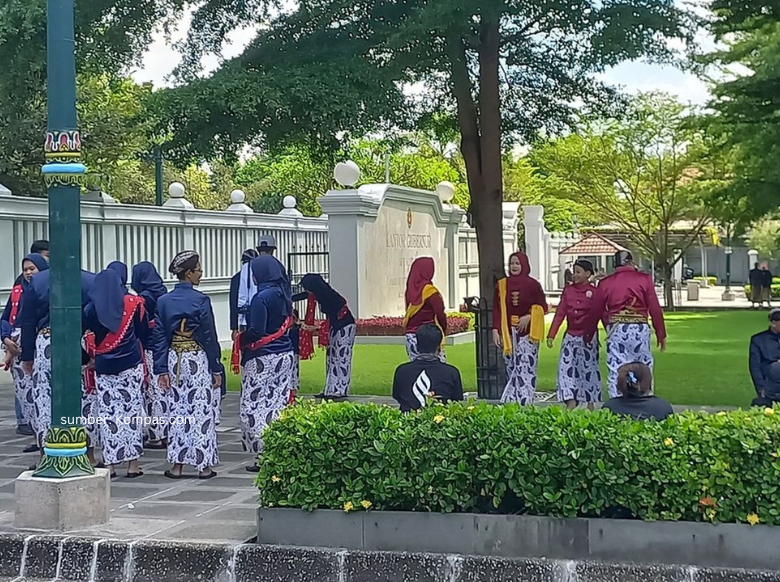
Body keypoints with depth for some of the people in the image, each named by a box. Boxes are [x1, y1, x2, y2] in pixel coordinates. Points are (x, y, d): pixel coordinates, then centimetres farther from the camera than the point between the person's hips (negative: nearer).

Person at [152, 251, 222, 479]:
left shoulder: (163, 301, 3)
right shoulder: (200, 300, -10)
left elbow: (159, 338, 3)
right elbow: (210, 337, -8)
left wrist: (162, 370, 7)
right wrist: (216, 369, -2)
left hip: (174, 361, 4)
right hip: (198, 359, -4)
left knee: (177, 411, 10)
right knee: (201, 411, 2)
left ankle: (177, 464, 12)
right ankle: (204, 465, 6)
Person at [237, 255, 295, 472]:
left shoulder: (261, 298, -16)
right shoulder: (283, 294, 8)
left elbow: (255, 332, -19)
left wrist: (241, 340, -1)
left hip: (263, 358, -8)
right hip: (285, 355, 8)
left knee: (253, 408, 0)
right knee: (279, 404, 11)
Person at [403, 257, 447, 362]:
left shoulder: (410, 291, 6)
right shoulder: (430, 291, -11)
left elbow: (408, 314, 8)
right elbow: (440, 314, -10)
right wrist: (443, 331, 7)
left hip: (410, 335, 6)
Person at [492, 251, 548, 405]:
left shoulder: (532, 284, 1)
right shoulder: (502, 284, 9)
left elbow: (542, 307, 4)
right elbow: (496, 309, 9)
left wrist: (529, 317, -12)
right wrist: (495, 330, 0)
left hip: (527, 333, -3)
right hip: (508, 334, 3)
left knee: (526, 369, -8)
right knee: (511, 369, 3)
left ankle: (525, 405, -7)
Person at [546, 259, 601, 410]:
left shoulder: (594, 291, -4)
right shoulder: (568, 291, 6)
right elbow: (560, 313, 4)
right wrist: (551, 335, -1)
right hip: (570, 336, 3)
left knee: (589, 368, 3)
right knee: (566, 366, -6)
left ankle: (590, 404, 15)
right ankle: (571, 402, -5)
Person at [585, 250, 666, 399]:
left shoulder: (605, 283, 7)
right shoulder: (644, 279, 2)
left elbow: (595, 312, 12)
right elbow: (655, 309, 0)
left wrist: (588, 335, 23)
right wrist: (661, 335, 7)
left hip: (615, 330, 1)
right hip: (640, 329, -1)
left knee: (616, 373, 3)